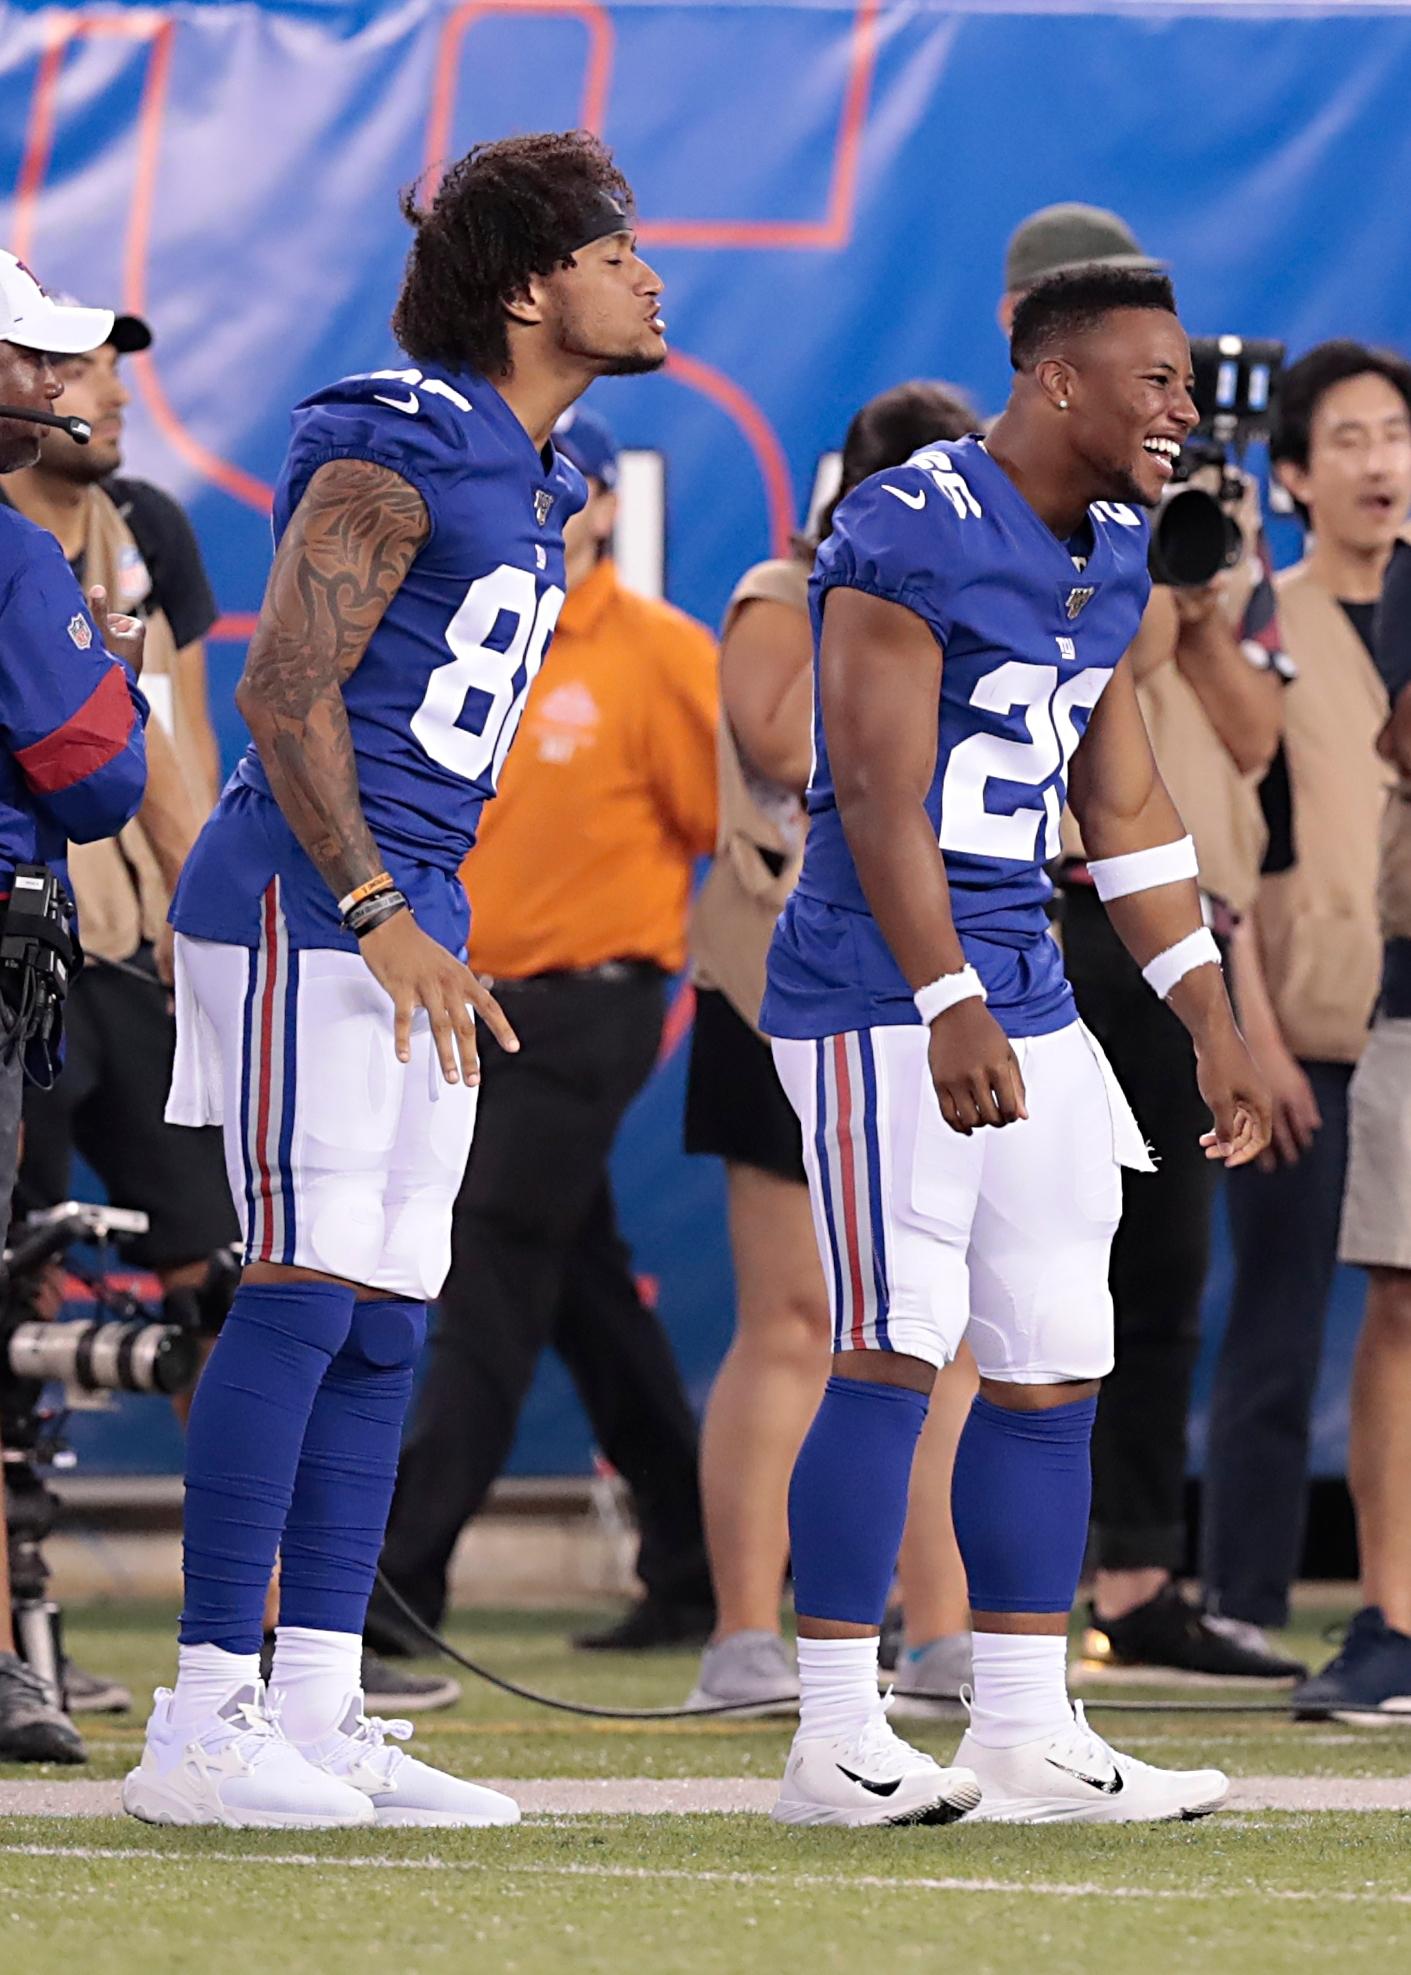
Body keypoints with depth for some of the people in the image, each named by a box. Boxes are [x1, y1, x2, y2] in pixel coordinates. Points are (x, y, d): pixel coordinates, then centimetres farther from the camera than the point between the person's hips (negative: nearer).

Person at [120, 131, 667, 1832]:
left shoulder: (529, 480, 16)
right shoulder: (397, 447, -12)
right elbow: (286, 691, -16)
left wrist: (420, 929, 19)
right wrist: (377, 914, -20)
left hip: (405, 920, 10)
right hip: (307, 906, -10)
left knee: (384, 1320, 7)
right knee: (307, 1292, -12)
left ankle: (318, 1718, 9)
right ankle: (204, 1722, -12)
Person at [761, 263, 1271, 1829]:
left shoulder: (1111, 555, 13)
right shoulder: (911, 535, -15)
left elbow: (1123, 804, 19)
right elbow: (882, 797, -19)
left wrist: (1210, 1021, 18)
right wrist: (950, 1010, -24)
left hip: (1022, 995, 9)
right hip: (885, 998, -9)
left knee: (1055, 1367, 8)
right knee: (896, 1350, -10)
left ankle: (1026, 1734, 13)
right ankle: (835, 1746, -7)